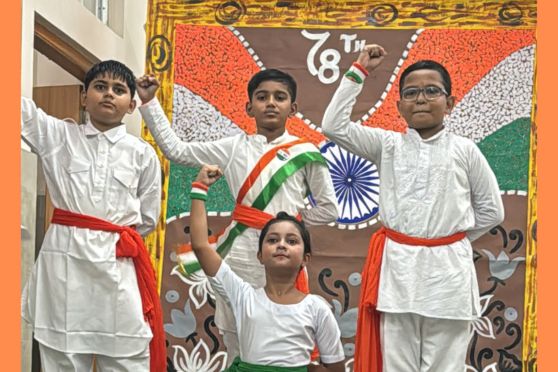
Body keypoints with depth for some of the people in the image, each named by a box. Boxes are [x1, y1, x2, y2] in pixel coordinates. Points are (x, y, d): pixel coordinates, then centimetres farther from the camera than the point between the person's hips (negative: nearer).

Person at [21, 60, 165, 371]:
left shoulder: (143, 153, 5)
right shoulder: (58, 135, 9)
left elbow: (148, 218, 9)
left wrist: (114, 237, 4)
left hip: (118, 265, 0)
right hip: (64, 260, 1)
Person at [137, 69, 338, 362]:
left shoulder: (305, 153, 1)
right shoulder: (235, 147, 5)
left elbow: (328, 208, 7)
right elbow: (175, 150, 5)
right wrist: (149, 102, 3)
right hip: (239, 252, 2)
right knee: (235, 346, 10)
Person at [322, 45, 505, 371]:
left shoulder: (465, 150, 1)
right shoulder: (388, 145, 3)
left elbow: (492, 210, 9)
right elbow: (334, 126, -7)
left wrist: (455, 238, 6)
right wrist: (358, 72, -5)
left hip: (447, 268, 0)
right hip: (397, 266, 1)